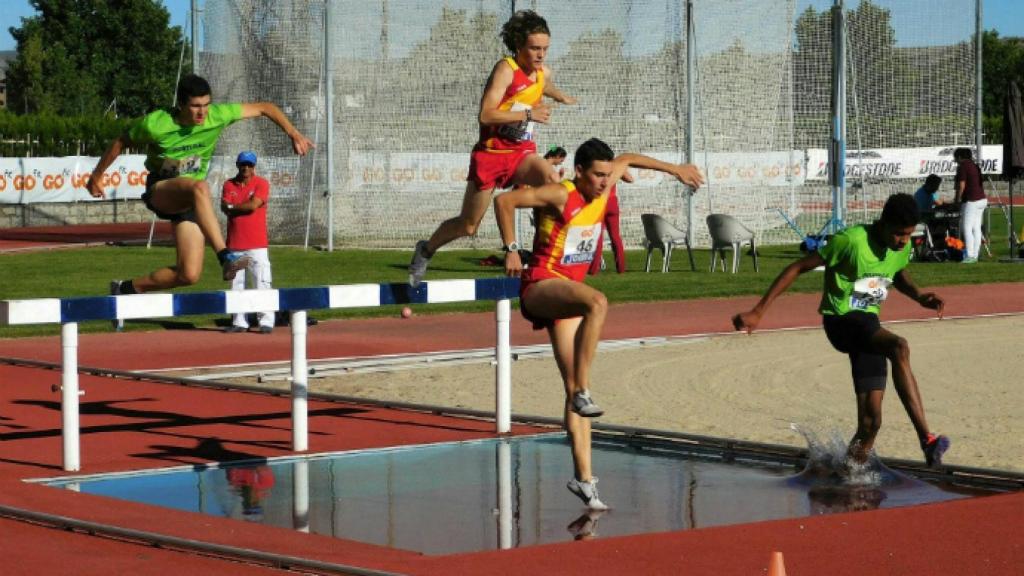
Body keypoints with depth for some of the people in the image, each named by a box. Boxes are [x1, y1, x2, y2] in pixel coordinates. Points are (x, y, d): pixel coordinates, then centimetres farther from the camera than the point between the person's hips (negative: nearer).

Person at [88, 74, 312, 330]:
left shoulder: (217, 116, -12)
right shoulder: (155, 124, -19)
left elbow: (264, 107, -2)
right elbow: (120, 142, -1)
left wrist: (293, 134, -13)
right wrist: (96, 176, 9)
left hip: (189, 202, 4)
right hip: (160, 191, -4)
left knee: (189, 275, -8)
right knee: (200, 187, -41)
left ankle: (126, 288, 13)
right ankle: (225, 257, -49)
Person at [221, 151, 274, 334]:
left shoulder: (261, 184, 0)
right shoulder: (229, 184, 11)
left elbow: (253, 205, -14)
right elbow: (224, 208, -2)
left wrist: (233, 207, -3)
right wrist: (245, 206, -14)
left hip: (256, 244, -4)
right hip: (234, 244, 4)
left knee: (262, 283, -8)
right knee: (236, 284, 6)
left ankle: (266, 322, -8)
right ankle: (239, 322, 10)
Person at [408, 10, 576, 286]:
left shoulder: (543, 73, 4)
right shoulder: (506, 69, -18)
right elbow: (485, 115, -28)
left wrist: (562, 98, 51)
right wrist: (528, 114, -27)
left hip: (522, 152, 5)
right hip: (491, 153, -5)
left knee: (551, 178, -31)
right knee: (468, 226, 6)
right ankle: (426, 250, 34)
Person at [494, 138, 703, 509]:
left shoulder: (604, 187, 6)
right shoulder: (561, 195, -15)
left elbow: (627, 160, 27)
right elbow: (504, 200, -15)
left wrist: (674, 169, 32)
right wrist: (511, 250, -16)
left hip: (569, 290, 7)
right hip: (540, 287, -7)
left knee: (574, 389, 2)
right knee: (598, 302, -39)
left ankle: (584, 478, 0)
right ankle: (583, 392, -36)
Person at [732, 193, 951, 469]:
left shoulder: (903, 247, 1)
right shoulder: (852, 240, -19)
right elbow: (798, 267, -15)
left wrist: (918, 295, 3)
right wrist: (759, 311, -17)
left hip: (869, 323, 7)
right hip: (841, 320, -7)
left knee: (870, 422, -3)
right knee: (899, 348, -35)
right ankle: (927, 440, -38)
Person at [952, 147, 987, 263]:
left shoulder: (962, 167, -9)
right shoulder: (974, 166, 17)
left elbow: (961, 185, -13)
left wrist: (957, 199, -1)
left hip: (971, 201, -9)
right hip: (982, 199, 9)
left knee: (967, 228, -9)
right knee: (976, 228, 9)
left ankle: (969, 255, -15)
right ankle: (975, 255, 9)